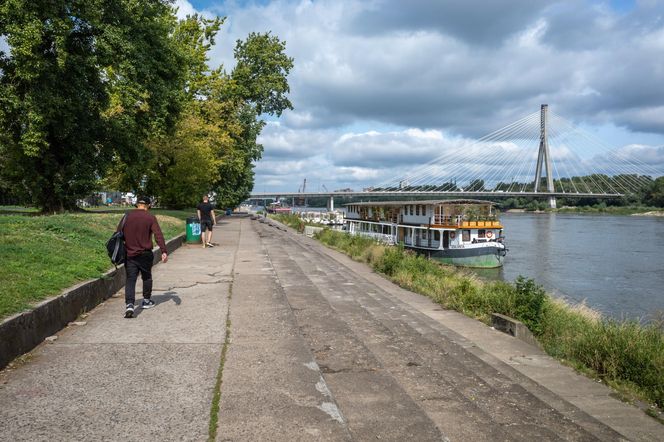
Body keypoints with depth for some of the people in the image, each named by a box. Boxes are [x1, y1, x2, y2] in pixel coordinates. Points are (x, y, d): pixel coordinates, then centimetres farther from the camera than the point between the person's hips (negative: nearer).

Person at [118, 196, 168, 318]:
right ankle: (146, 301, 30)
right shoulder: (150, 217, -4)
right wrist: (164, 251, -15)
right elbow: (158, 235, -13)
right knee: (147, 277, 18)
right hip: (145, 254, -1)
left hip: (129, 254, 2)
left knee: (130, 279, 1)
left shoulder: (127, 216, 5)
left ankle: (129, 305, -15)